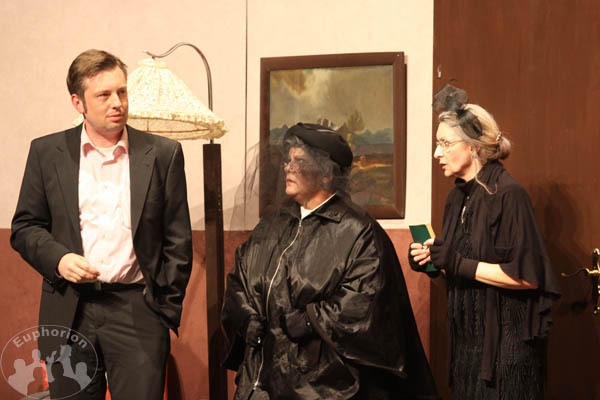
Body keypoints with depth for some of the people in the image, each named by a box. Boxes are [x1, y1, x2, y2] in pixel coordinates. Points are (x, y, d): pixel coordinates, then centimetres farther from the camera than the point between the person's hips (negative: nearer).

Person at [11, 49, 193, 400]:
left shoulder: (163, 154, 3)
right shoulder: (47, 152, 6)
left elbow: (178, 240, 5)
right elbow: (25, 227, 9)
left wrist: (167, 310, 1)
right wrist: (57, 258, -10)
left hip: (138, 309, -1)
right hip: (69, 310, 1)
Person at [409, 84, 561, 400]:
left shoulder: (508, 194, -16)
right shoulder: (458, 196, 8)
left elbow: (527, 276, -20)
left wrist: (460, 264, -21)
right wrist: (433, 261, -3)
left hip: (507, 339, -7)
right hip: (467, 336, 7)